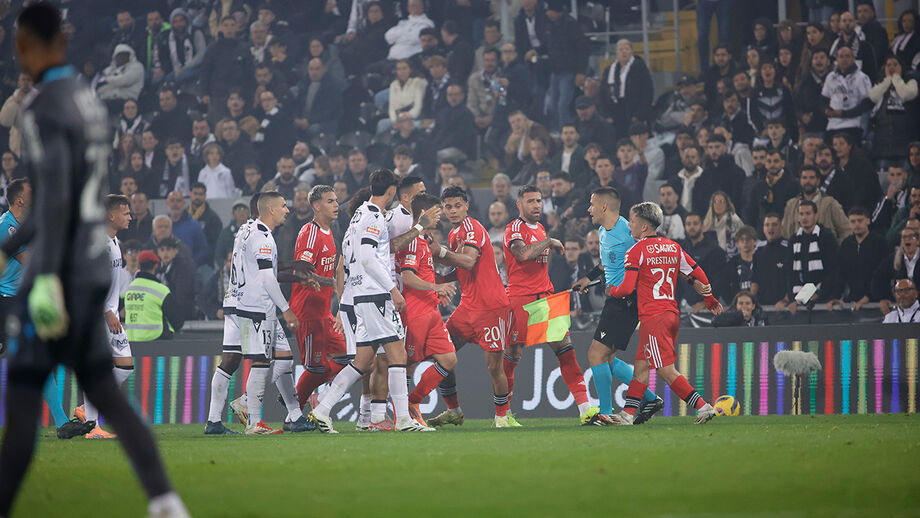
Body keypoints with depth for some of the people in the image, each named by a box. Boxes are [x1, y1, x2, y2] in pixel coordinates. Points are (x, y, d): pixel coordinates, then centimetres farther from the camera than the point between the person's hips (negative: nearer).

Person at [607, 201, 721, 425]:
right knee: (642, 365, 12)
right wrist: (710, 299, 30)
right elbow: (698, 273, 17)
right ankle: (628, 413, 12)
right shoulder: (673, 247, 12)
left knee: (666, 370, -7)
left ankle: (703, 407, -12)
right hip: (672, 312, 8)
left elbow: (627, 288, -15)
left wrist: (612, 291, 8)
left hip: (653, 317, -8)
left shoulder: (636, 251, -9)